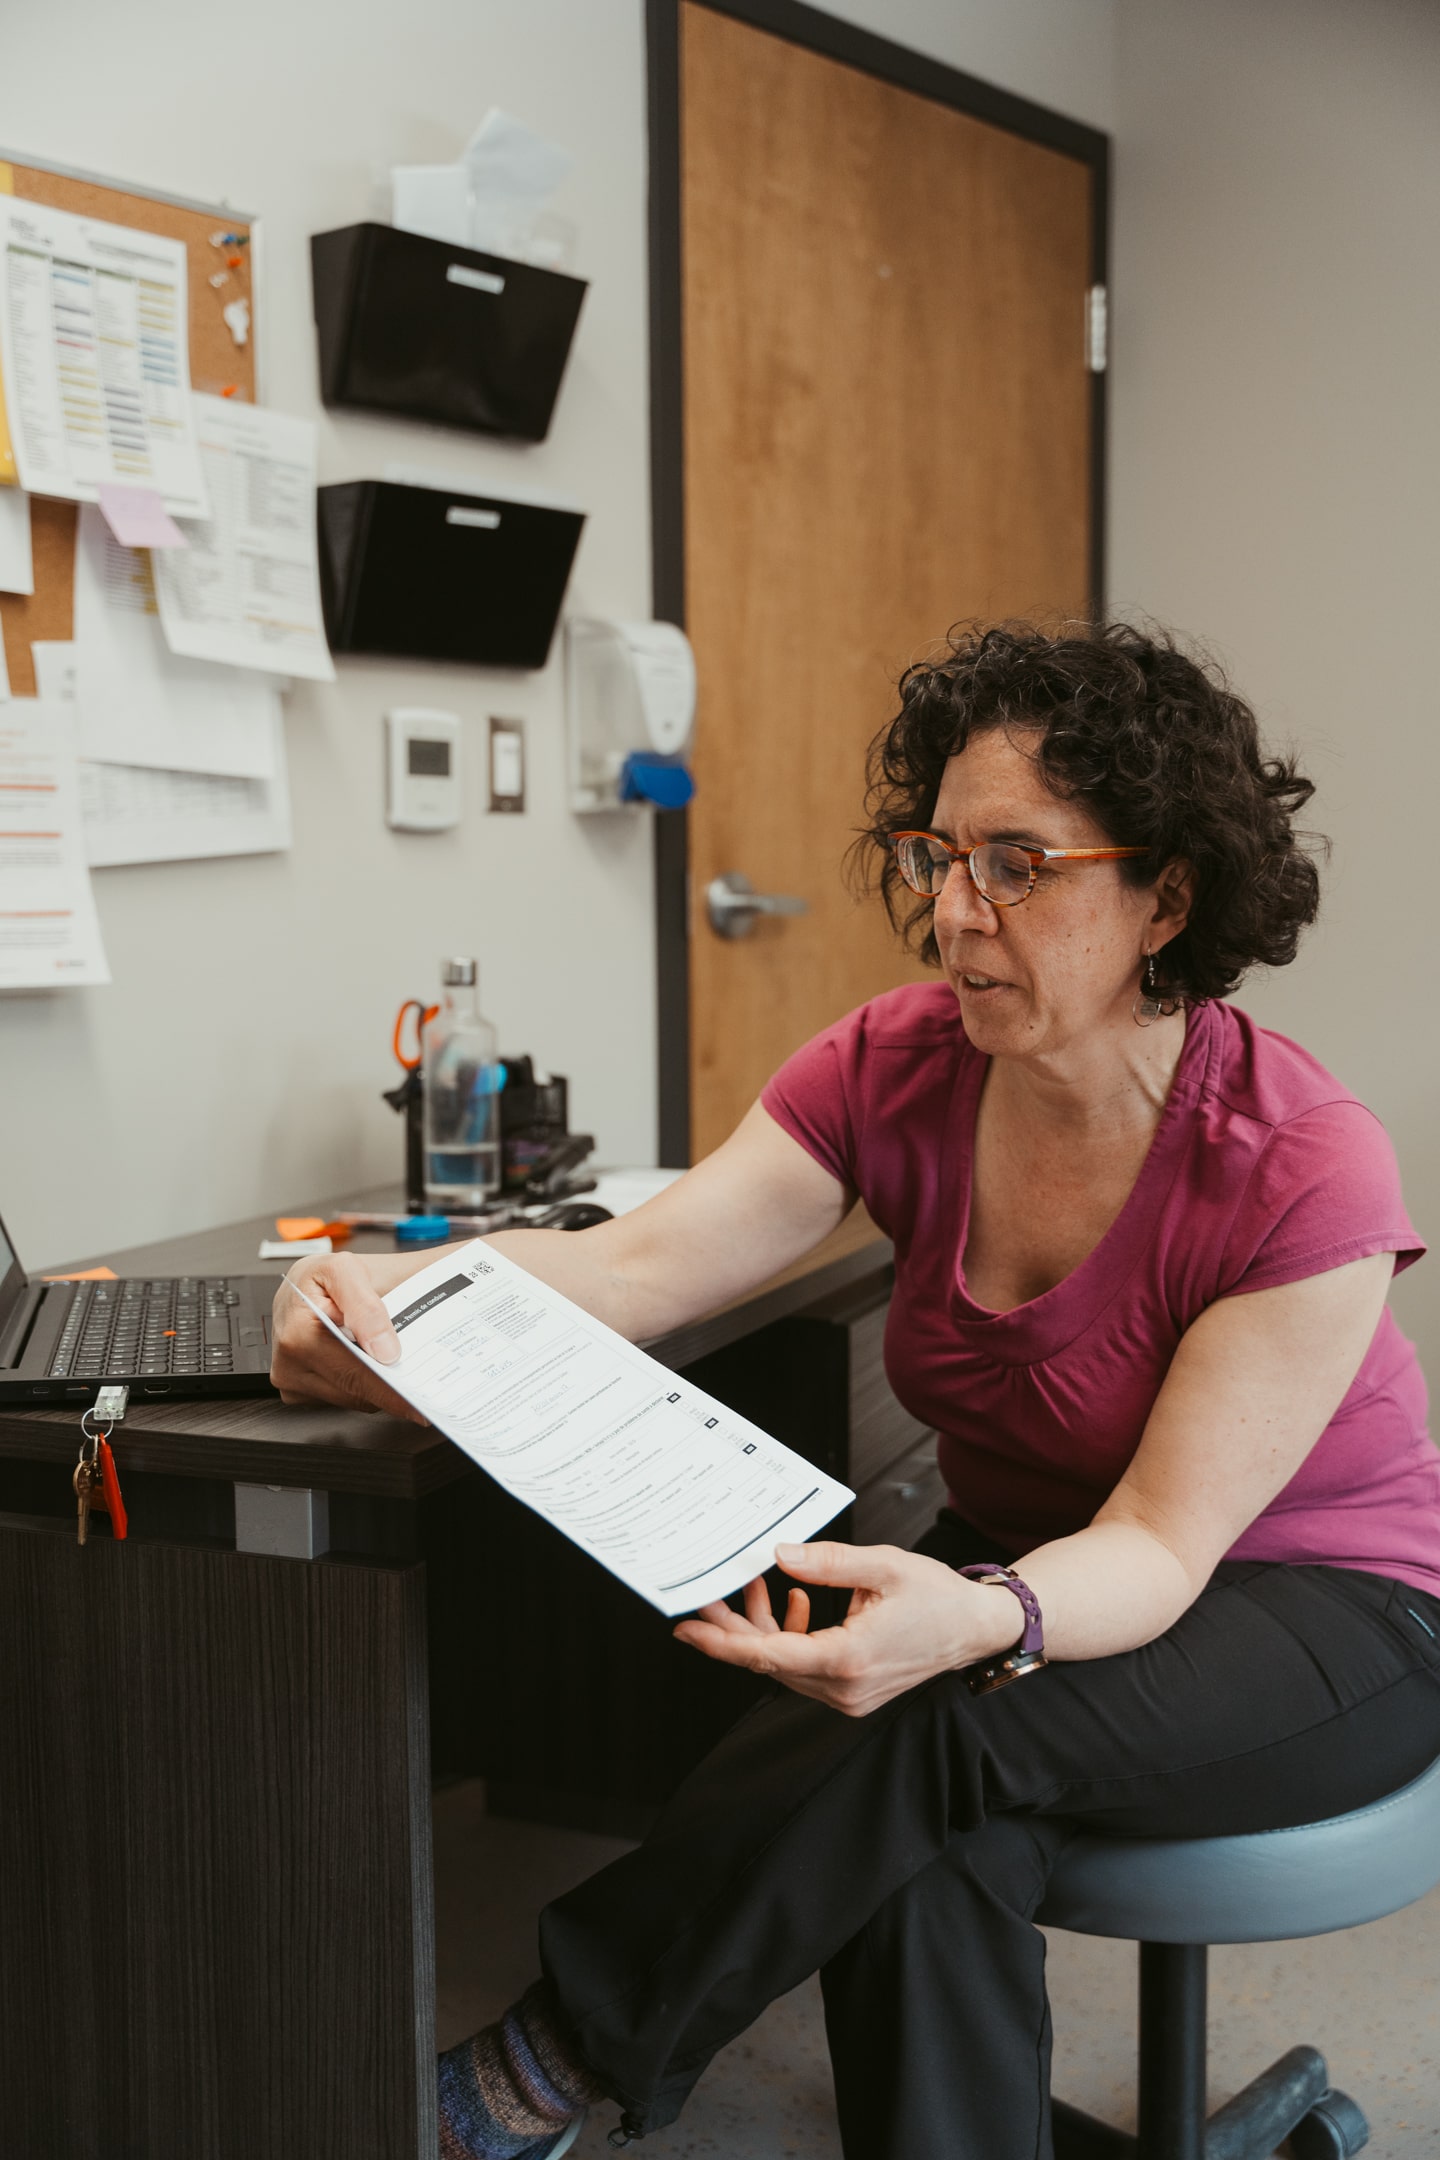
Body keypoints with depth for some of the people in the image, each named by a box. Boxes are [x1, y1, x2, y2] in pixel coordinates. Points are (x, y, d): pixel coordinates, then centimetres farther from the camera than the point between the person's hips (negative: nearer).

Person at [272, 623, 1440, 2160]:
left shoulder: (1304, 1171, -26)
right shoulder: (897, 1070, -12)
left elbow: (1160, 1547, -27)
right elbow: (638, 1263, -23)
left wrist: (980, 1623, -49)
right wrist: (398, 1300, -43)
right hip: (1020, 1565, 4)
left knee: (934, 1720, -32)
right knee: (933, 1836, -30)